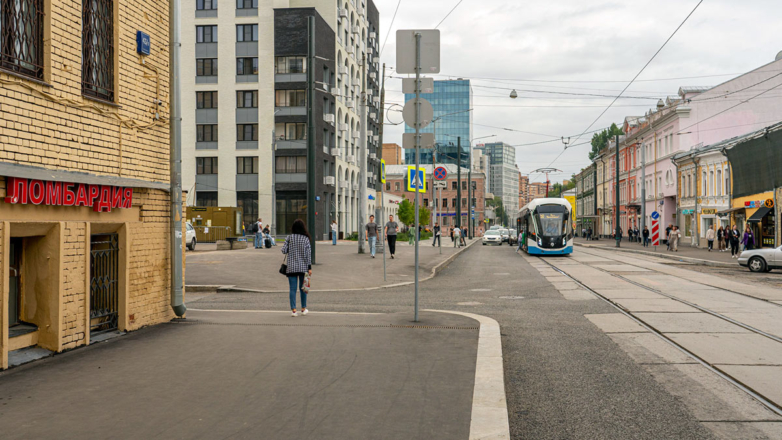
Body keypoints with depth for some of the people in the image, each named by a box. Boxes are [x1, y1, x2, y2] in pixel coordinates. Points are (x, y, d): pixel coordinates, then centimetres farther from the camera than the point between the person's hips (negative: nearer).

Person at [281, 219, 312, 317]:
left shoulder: (289, 238, -3)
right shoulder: (305, 238, -3)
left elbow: (284, 250, -5)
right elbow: (308, 254, -5)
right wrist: (309, 267, -3)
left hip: (291, 267, 0)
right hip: (303, 267, 0)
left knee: (292, 288, 2)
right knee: (302, 287, 14)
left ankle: (293, 310, -4)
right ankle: (303, 309, 22)